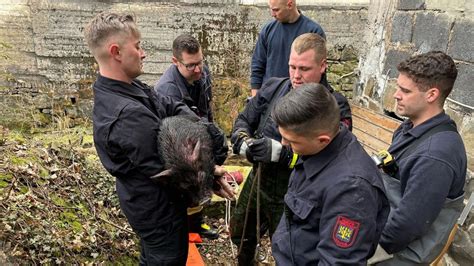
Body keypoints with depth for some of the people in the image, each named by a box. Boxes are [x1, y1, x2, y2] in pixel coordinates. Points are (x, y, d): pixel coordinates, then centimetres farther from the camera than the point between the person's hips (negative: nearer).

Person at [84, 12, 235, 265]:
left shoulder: (121, 89, -4)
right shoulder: (129, 114, -36)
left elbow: (170, 106, 0)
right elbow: (162, 169, -28)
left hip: (146, 200, 9)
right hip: (158, 208, -9)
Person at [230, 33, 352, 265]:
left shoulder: (335, 106, -18)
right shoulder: (273, 88, -5)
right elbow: (243, 120, 2)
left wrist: (280, 152, -34)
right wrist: (244, 142, -20)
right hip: (257, 181, 5)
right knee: (240, 233, 28)